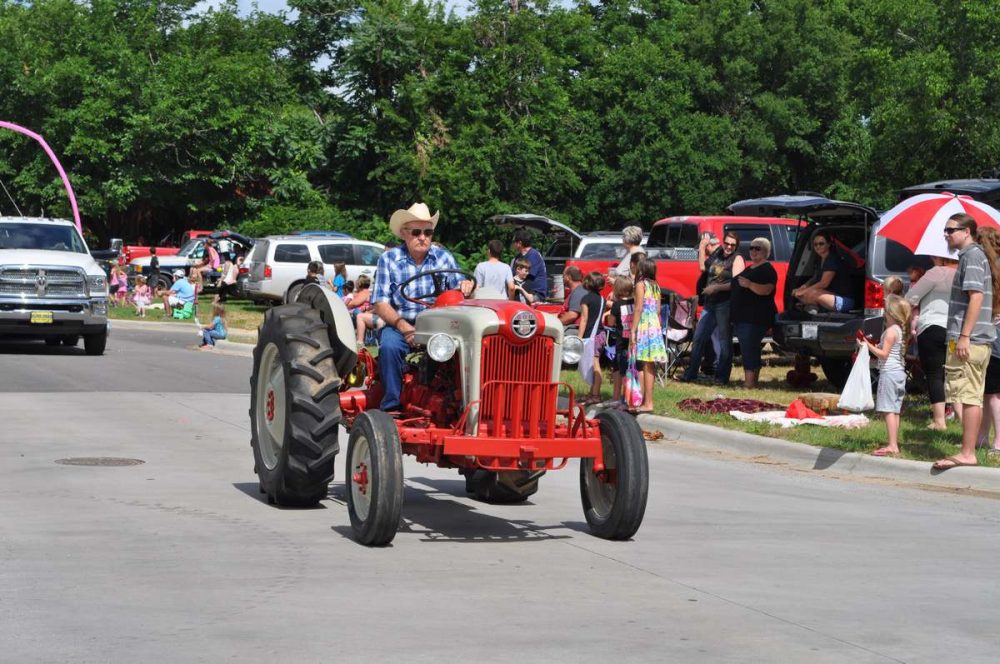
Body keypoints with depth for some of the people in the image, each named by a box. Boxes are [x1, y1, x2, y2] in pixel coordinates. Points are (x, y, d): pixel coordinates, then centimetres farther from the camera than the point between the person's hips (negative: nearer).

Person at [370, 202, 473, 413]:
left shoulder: (444, 258, 7)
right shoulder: (389, 260, 0)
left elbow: (458, 291, 6)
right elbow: (380, 303, -5)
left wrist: (465, 287, -20)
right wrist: (403, 326, -22)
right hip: (399, 325, -1)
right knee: (389, 345, -34)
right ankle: (392, 405, -23)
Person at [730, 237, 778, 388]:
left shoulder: (767, 270, -8)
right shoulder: (749, 268, 22)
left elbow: (767, 290, -23)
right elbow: (737, 287, 34)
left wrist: (750, 285, -34)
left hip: (755, 318, -10)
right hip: (742, 317, 10)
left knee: (749, 349, -15)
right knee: (747, 349, 10)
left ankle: (750, 382, -19)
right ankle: (750, 380, 14)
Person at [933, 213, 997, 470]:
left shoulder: (972, 255, -10)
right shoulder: (973, 255, 19)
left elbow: (976, 296, -19)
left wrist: (964, 336, -22)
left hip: (969, 339, -10)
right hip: (979, 339, 10)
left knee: (968, 396, -10)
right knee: (973, 396, 10)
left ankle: (967, 454, -11)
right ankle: (969, 451, 14)